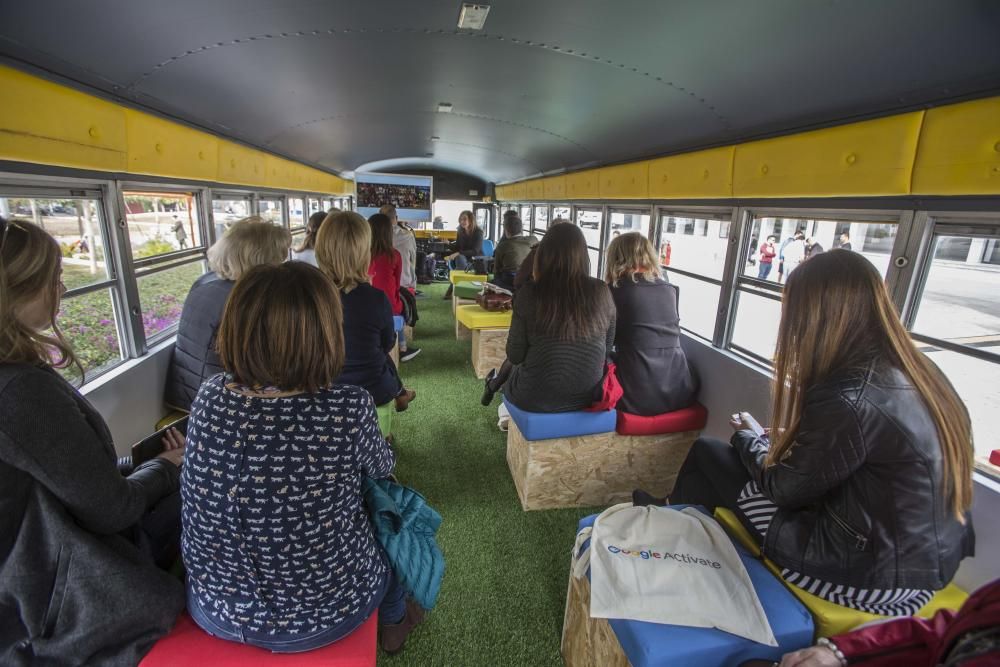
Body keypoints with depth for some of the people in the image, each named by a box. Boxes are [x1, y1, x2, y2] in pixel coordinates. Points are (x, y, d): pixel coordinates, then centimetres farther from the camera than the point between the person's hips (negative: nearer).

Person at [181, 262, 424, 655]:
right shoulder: (349, 409, -28)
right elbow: (382, 467, -6)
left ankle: (390, 621, 57)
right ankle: (393, 621, 55)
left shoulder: (210, 397, -16)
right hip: (324, 614, -3)